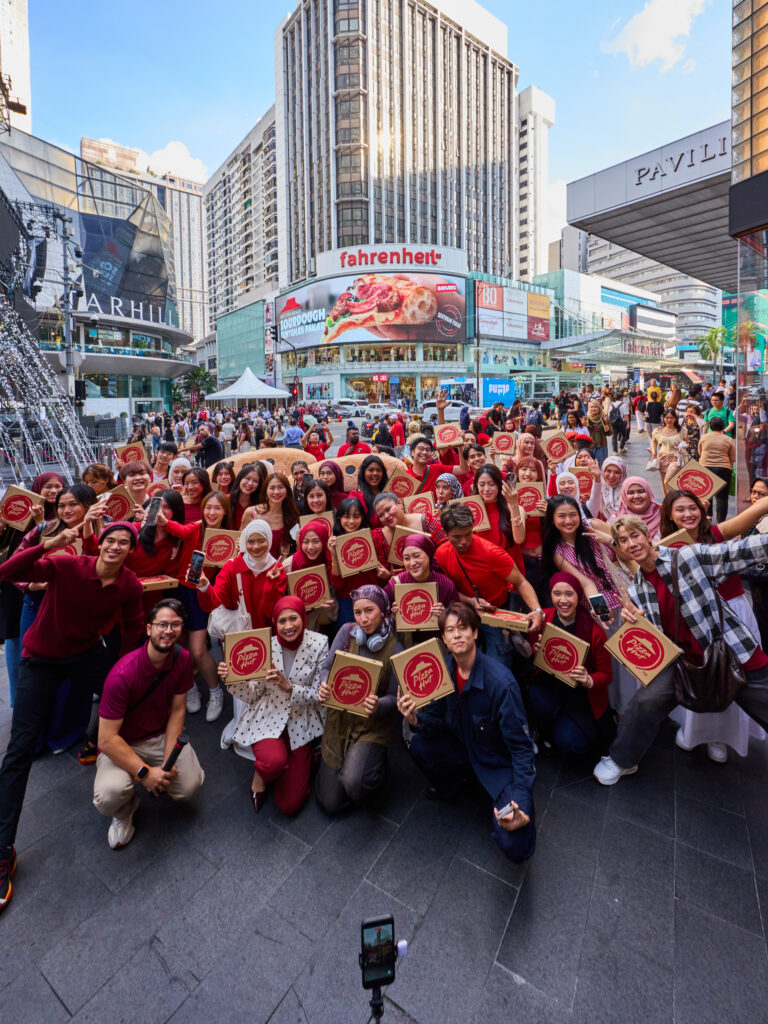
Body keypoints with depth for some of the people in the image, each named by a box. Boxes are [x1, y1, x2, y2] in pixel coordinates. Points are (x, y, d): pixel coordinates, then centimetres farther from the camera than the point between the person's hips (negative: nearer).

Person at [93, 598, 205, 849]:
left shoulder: (183, 659, -12)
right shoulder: (122, 674, -28)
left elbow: (177, 710, -5)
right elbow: (107, 739, -23)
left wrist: (168, 760, -15)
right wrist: (144, 772, -23)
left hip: (162, 735, 4)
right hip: (121, 745, -3)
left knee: (190, 786, -17)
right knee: (109, 795, -31)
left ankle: (159, 780, 19)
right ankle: (125, 810, 8)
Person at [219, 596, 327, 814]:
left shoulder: (319, 644, -11)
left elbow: (320, 694, -11)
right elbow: (253, 694, -4)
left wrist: (288, 686, -27)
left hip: (301, 724, 0)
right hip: (267, 718, 0)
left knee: (290, 805, -2)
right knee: (274, 760, -33)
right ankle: (260, 776, 5)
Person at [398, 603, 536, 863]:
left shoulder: (500, 681, -29)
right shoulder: (443, 671, -12)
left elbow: (521, 746, -21)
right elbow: (436, 722, -4)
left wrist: (521, 801, -30)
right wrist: (415, 719, -26)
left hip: (501, 763, -5)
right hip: (465, 751, 5)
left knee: (515, 846, -22)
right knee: (419, 746, -19)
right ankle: (448, 783, 13)